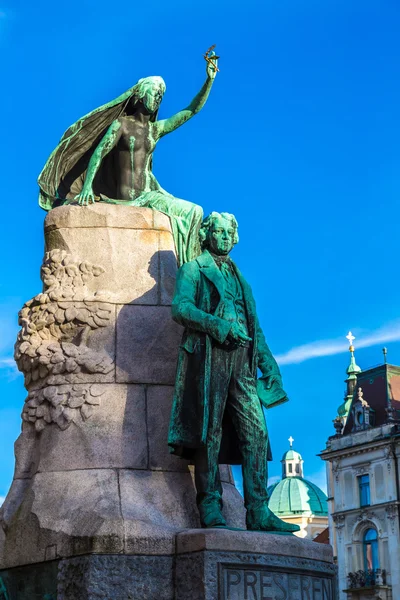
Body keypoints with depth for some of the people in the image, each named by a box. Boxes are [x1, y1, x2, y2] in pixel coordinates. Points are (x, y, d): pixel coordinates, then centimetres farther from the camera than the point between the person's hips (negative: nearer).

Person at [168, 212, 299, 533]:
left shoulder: (239, 278, 30)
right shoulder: (193, 269, 13)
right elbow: (181, 307, -5)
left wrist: (269, 364, 14)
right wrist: (219, 326, -16)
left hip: (242, 359, 5)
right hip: (209, 354, -5)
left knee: (256, 431, -6)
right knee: (210, 429, -10)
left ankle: (259, 512, -9)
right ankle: (210, 506, -10)